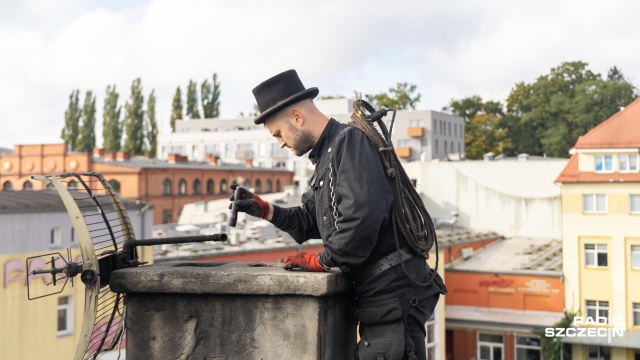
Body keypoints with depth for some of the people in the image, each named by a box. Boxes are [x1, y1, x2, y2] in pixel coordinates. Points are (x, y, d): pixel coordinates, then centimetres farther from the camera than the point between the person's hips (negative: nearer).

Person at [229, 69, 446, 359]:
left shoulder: (350, 140, -12)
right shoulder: (326, 156, 19)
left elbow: (363, 214, -26)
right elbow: (311, 221, 24)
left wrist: (321, 260, -14)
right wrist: (265, 210, 12)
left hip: (394, 289, -10)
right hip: (378, 292, 10)